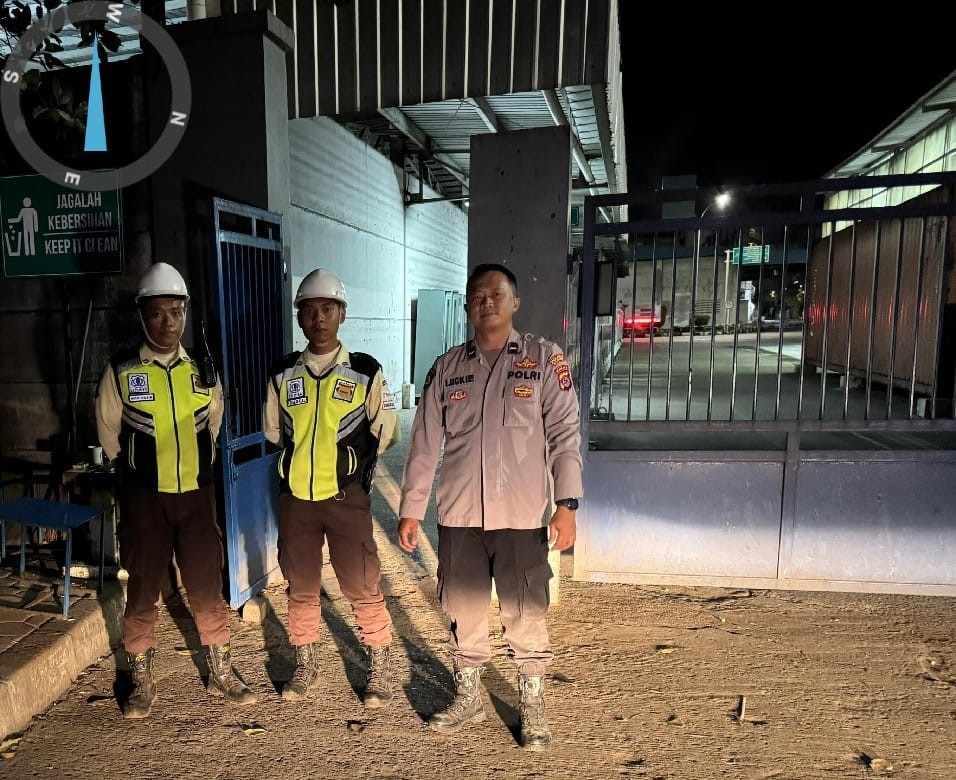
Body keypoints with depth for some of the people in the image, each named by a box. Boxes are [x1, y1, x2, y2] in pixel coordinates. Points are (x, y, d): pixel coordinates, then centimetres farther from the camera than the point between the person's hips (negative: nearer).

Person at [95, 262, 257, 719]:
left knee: (207, 585, 9)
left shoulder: (202, 369, 1)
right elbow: (109, 433, 5)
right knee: (142, 589, 10)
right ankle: (142, 682, 28)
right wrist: (136, 474, 12)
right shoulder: (120, 371, -6)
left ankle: (220, 673, 25)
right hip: (144, 498, -2)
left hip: (197, 494, 2)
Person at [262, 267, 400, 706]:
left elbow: (385, 434, 4)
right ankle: (305, 666, 34)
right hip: (295, 497, 3)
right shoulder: (282, 375, 4)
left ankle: (378, 669, 20)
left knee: (362, 587, 1)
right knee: (301, 587, 14)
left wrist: (347, 460, 4)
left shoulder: (366, 373, -3)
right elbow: (273, 431, 17)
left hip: (347, 496, -3)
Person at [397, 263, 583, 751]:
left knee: (526, 615, 7)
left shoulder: (544, 360, 0)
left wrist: (566, 503, -11)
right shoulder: (447, 368, 7)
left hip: (521, 515, -2)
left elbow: (565, 434, -3)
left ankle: (532, 706, 29)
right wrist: (411, 509, 7)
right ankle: (466, 697, 36)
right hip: (458, 514, 3)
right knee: (463, 611, 15)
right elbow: (424, 443, 8)